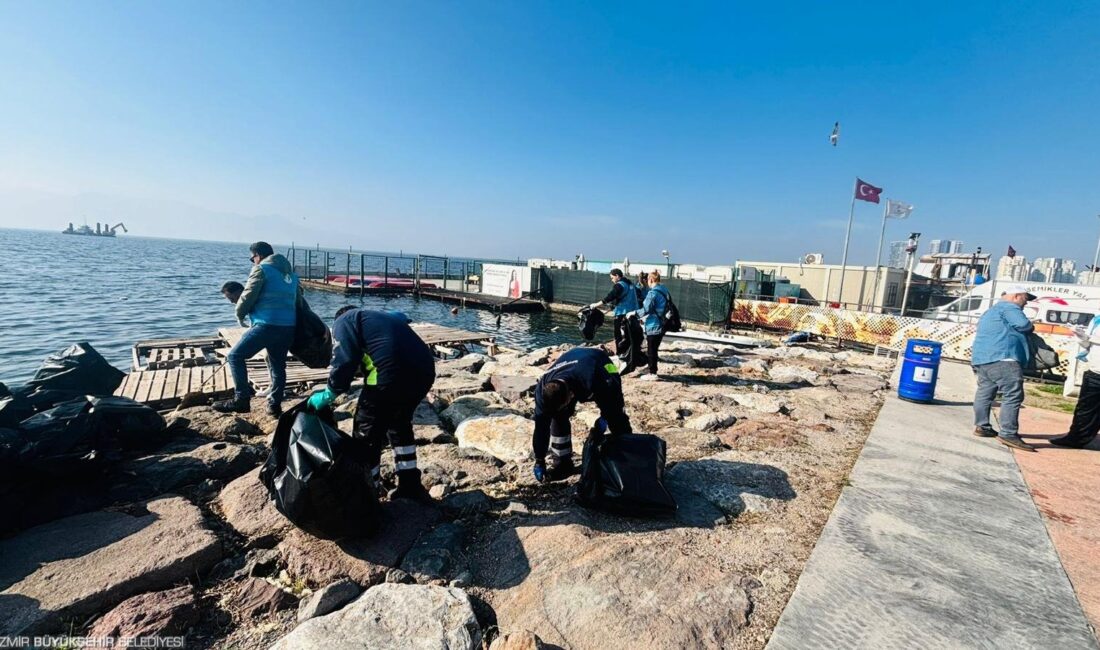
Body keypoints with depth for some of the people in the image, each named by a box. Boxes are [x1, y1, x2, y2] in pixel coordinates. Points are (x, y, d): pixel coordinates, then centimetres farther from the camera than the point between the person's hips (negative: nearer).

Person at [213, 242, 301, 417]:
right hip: (288, 327, 7)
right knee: (278, 365, 15)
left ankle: (242, 400, -3)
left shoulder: (261, 269, -1)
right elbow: (298, 298, 24)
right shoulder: (290, 272, 20)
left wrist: (240, 316, 13)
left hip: (267, 324, -7)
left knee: (235, 356, 3)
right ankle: (275, 405, 15)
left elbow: (247, 297, -4)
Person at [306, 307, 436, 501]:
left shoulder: (345, 321, 17)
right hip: (425, 370, 8)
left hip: (391, 374, -7)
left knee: (367, 432, 13)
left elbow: (344, 361, -1)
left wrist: (328, 395, 10)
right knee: (400, 424, 28)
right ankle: (410, 485, 33)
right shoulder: (383, 317, 37)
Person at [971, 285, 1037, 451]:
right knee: (1013, 395, -12)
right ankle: (1008, 434, -14)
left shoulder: (992, 311, 30)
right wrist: (1031, 327, 10)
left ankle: (981, 426, 18)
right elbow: (1023, 325, -11)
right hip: (1001, 358, -11)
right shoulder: (1009, 307, 0)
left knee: (984, 393, 13)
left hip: (982, 358, 11)